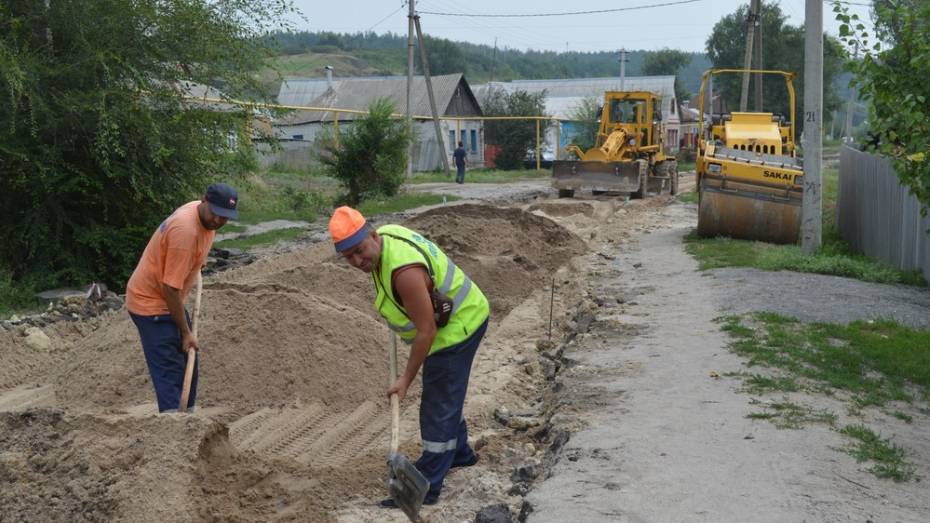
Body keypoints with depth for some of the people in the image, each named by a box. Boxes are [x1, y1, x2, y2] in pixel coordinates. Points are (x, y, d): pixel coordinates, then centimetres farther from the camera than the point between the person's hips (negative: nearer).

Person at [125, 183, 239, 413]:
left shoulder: (206, 216, -4)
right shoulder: (185, 231, -32)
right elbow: (171, 288, -28)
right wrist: (186, 333, -21)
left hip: (169, 300, 10)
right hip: (150, 302, -10)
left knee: (187, 366, 15)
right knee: (170, 370, -13)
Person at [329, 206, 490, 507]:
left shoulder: (404, 270, -34)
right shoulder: (386, 234, -6)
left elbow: (426, 330, -28)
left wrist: (407, 378, -20)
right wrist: (395, 308, 22)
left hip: (456, 327, -10)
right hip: (458, 316, 10)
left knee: (438, 406, -3)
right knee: (447, 395, 26)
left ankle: (427, 487, 5)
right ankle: (459, 452, 45)